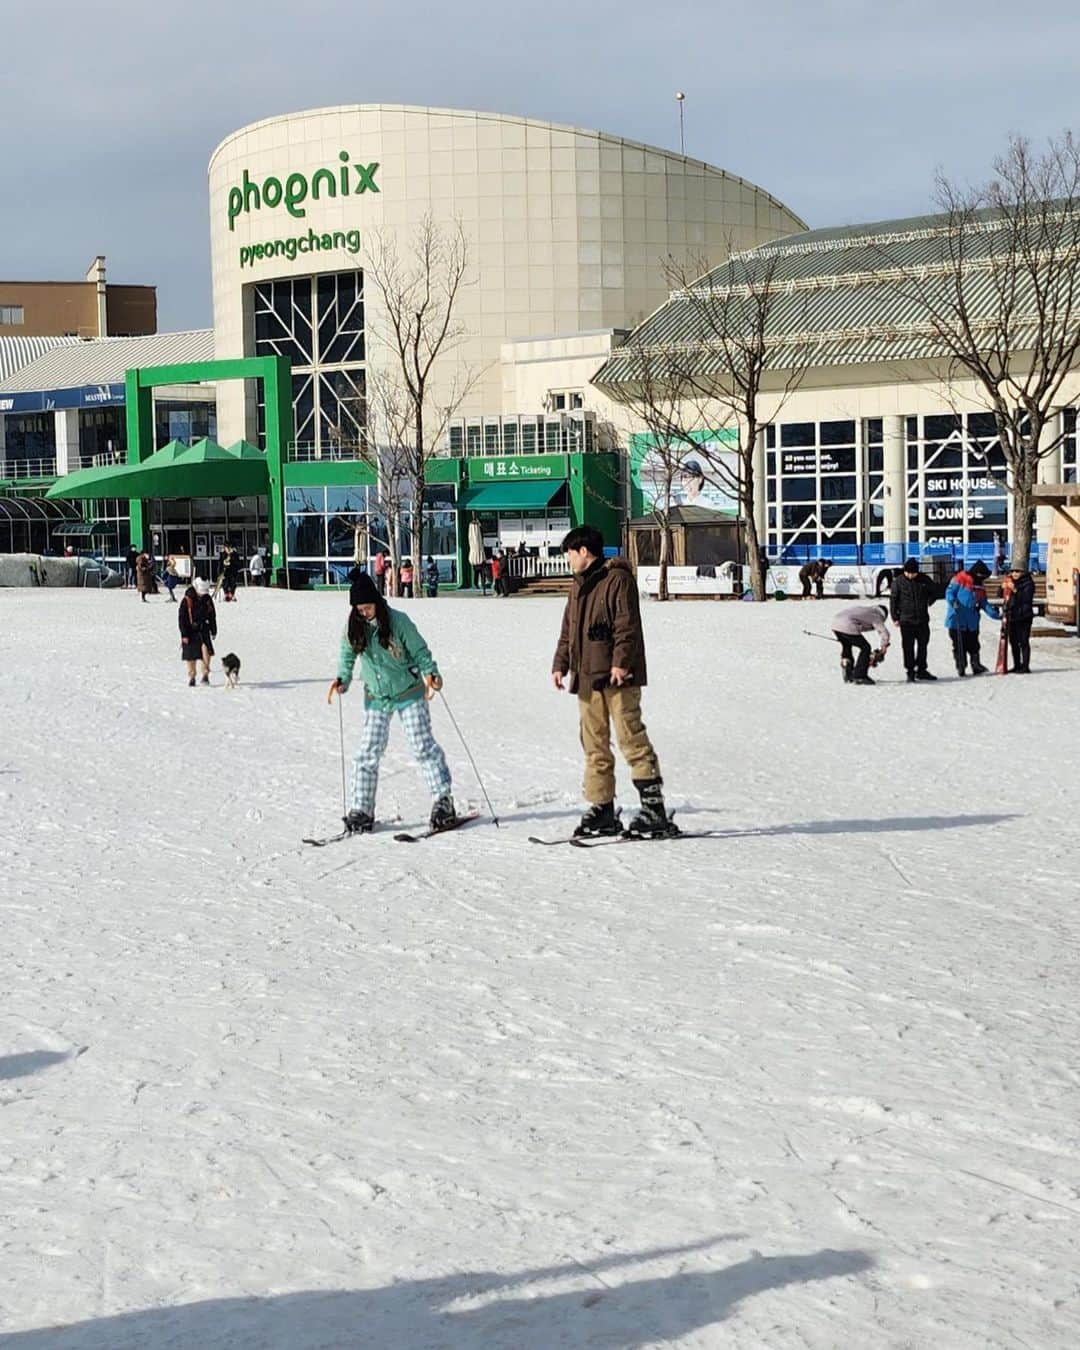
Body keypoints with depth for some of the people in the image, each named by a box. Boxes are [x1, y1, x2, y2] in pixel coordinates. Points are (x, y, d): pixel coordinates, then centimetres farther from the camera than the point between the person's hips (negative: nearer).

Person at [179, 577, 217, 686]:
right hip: (190, 631, -2)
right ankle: (191, 677, 18)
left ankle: (205, 674, -10)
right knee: (191, 656, 3)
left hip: (203, 630, 2)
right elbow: (181, 618, -10)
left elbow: (212, 615, 13)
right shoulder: (187, 600, -11)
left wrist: (213, 631, 13)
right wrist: (184, 635, -12)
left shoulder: (207, 599, 2)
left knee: (206, 649, -19)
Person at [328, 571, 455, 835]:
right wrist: (342, 679, -4)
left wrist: (430, 673, -21)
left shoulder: (398, 621, -15)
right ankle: (360, 810, 4)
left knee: (424, 746, -2)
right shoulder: (354, 627, -5)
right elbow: (348, 655, 10)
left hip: (408, 694, -3)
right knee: (368, 753, -2)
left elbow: (419, 651, -7)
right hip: (376, 697, 3)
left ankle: (443, 801, 6)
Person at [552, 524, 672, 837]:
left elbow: (627, 625, -14)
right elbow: (568, 631, 25)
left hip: (617, 676, -9)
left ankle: (654, 808, -9)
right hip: (587, 677, 9)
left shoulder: (617, 579, -7)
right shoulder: (578, 586, 20)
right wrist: (560, 664, 15)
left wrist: (621, 662, -22)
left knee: (631, 738, -10)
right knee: (594, 745, 7)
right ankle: (602, 809, 12)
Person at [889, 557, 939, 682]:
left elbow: (935, 592, 16)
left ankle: (921, 670, 22)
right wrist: (895, 617, -2)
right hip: (906, 620, -3)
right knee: (908, 647, -3)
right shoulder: (899, 581, -6)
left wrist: (928, 602, 5)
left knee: (923, 645, 11)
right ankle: (910, 672, 3)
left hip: (923, 619, 3)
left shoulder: (924, 579, 0)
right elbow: (893, 600, 0)